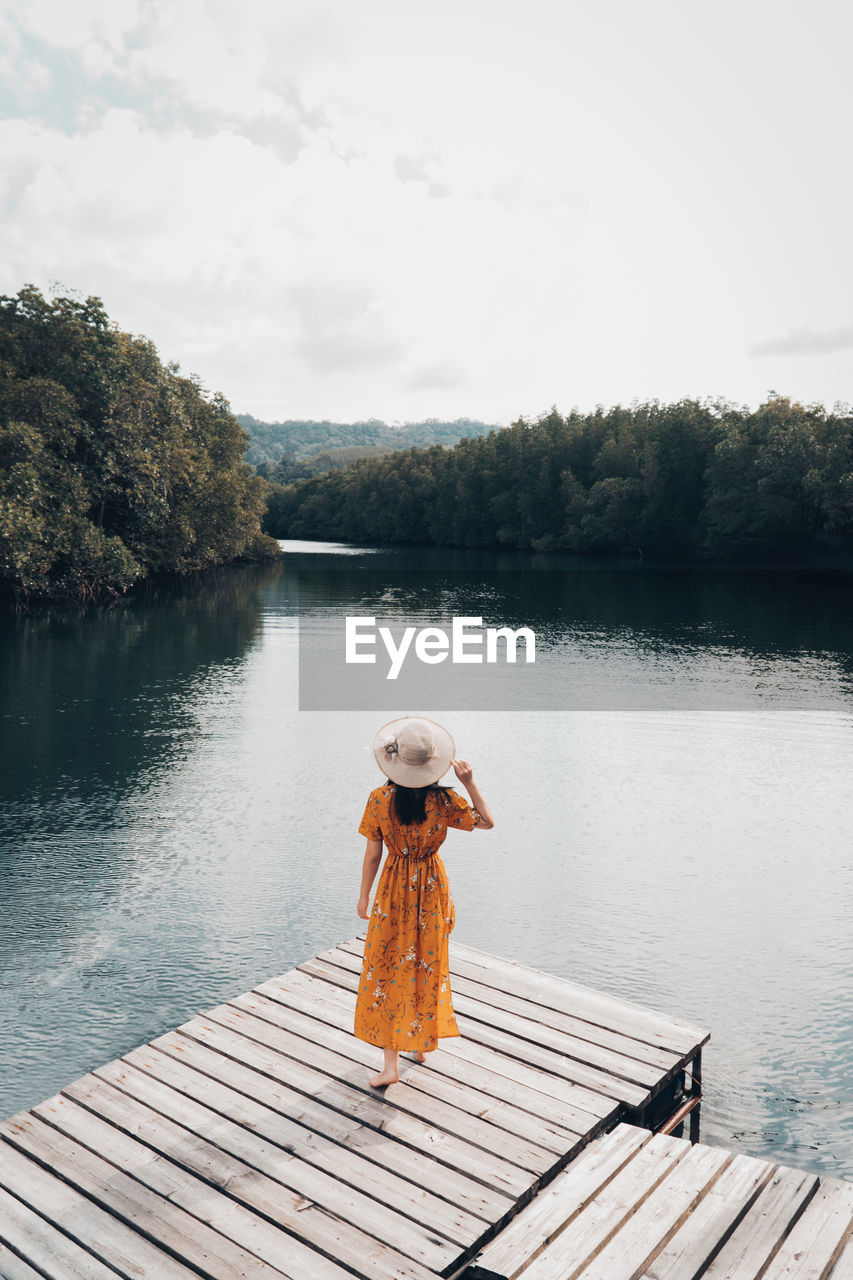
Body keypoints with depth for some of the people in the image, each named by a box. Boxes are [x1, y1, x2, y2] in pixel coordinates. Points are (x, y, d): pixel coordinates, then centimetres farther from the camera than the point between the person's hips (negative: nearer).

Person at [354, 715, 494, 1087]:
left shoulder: (380, 799, -17)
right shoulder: (444, 799, -16)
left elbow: (373, 852, -8)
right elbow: (486, 821, -1)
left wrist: (364, 895, 5)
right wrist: (469, 783, -5)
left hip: (394, 890, -1)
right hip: (432, 889, 1)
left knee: (389, 970, 10)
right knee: (428, 966, 20)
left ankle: (391, 1063, 13)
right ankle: (422, 1043, 36)